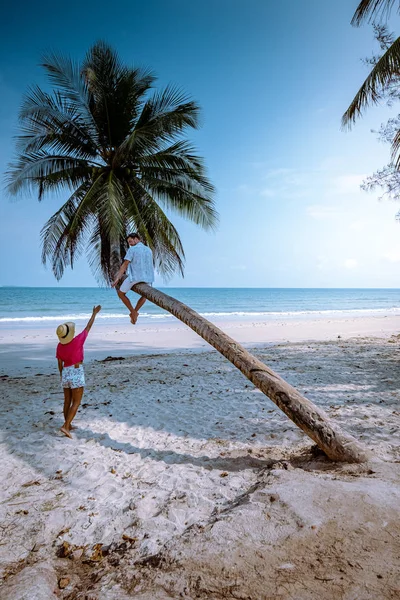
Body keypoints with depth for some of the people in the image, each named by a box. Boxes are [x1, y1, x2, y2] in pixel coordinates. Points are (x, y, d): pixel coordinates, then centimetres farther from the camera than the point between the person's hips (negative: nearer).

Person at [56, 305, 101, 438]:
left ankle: (68, 425, 26)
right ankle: (65, 426, -9)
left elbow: (60, 364, 6)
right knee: (76, 403, 0)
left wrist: (62, 377, 20)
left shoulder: (59, 346, -2)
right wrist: (94, 313, 8)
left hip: (65, 374, 6)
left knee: (67, 401, 17)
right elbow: (89, 326, -5)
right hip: (77, 374, -6)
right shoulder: (78, 340, -16)